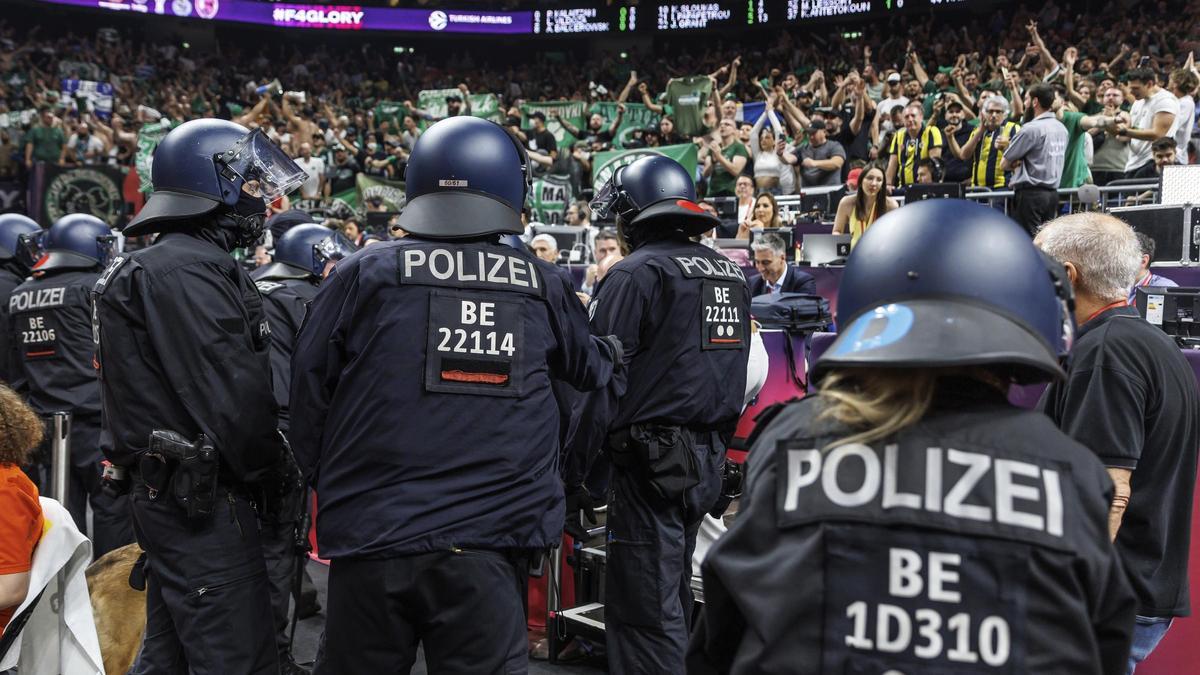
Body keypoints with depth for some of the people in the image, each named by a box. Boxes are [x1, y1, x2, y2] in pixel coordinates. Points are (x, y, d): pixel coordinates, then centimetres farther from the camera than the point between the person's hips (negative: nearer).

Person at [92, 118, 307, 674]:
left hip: (167, 490, 11)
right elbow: (231, 396, -21)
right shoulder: (191, 271, -17)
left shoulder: (157, 266, 17)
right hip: (202, 497, -11)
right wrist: (276, 469, -7)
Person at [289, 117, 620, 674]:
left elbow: (307, 393, 3)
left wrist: (325, 483, 19)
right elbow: (588, 369, 22)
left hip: (373, 535, 0)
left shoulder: (361, 275, -2)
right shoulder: (543, 286, 3)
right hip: (489, 543, 0)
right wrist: (614, 353, 46)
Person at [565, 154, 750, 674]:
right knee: (673, 602, 18)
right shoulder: (732, 274, 13)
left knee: (646, 616, -2)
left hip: (653, 461, -8)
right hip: (711, 461, 8)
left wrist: (571, 474, -11)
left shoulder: (636, 274, -10)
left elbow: (601, 385, -14)